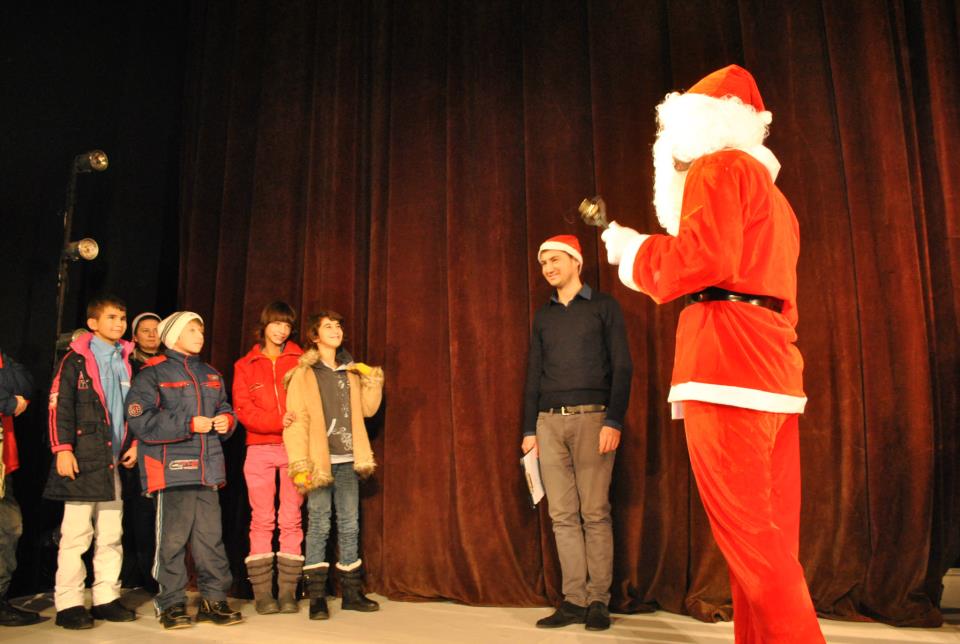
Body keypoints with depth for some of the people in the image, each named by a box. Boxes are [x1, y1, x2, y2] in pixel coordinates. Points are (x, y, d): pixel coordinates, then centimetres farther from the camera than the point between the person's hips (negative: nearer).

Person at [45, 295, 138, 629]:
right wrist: (62, 449, -15)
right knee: (76, 534, -2)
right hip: (83, 459, -6)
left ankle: (106, 598, 19)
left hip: (115, 460, 6)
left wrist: (134, 443, 10)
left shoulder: (126, 361, 15)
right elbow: (59, 406, -7)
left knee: (111, 533, 10)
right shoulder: (76, 359, -2)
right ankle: (68, 603, 7)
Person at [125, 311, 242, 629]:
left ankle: (214, 599, 17)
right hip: (172, 467, -6)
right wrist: (189, 424, -14)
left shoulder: (211, 375, 21)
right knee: (173, 537, -3)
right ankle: (171, 604, 10)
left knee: (211, 535, 7)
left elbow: (225, 408, 29)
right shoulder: (153, 373, 0)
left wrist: (226, 420, 5)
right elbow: (141, 421, -10)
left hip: (208, 466, 6)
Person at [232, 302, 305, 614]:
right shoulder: (245, 365, 11)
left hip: (294, 448, 0)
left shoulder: (301, 361, 10)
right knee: (262, 521, 0)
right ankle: (262, 593, 6)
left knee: (291, 521, 0)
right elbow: (243, 410, 0)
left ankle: (288, 591, 6)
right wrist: (278, 421, -16)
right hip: (260, 449, 0)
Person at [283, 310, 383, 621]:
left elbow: (367, 409, 16)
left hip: (346, 460, 5)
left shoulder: (349, 371, 14)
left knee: (349, 525, 9)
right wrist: (300, 465, -15)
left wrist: (372, 379, 4)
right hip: (319, 460, -5)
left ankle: (352, 592, 18)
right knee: (319, 525, -2)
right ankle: (317, 597, 6)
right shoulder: (304, 373, -2)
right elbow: (296, 421, -8)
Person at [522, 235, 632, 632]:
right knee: (563, 516, 3)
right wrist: (529, 429, 11)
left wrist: (614, 421, -12)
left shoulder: (603, 307, 5)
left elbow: (622, 368, -2)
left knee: (594, 513, -3)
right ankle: (573, 600, 8)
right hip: (549, 422, 4)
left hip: (591, 418, -4)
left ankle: (598, 601, 5)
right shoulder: (543, 316, 18)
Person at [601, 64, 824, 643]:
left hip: (726, 366, -10)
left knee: (748, 537, -8)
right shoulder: (769, 189, 28)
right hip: (776, 371, 10)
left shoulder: (717, 167, 0)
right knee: (771, 540, 9)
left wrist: (633, 249, 1)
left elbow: (705, 258, -15)